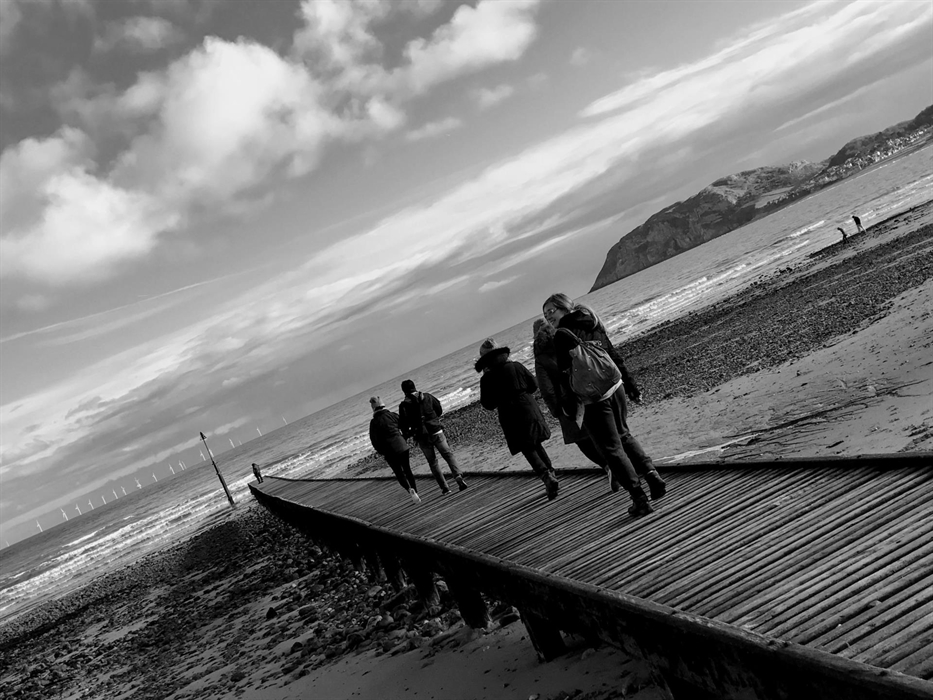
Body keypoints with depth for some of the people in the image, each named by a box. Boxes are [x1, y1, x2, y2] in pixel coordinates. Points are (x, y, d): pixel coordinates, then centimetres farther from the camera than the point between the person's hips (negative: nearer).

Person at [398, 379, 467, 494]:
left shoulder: (404, 405, -7)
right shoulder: (427, 396, 2)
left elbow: (404, 425, -11)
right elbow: (440, 411, 11)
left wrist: (405, 435, 7)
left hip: (422, 437, -1)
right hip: (436, 432, 1)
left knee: (432, 462, 12)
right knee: (448, 454, 9)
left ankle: (444, 487, 8)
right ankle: (458, 475, -15)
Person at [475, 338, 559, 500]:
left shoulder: (487, 379, -8)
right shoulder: (516, 366, 0)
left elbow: (488, 404, -3)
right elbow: (534, 385, 8)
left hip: (511, 416, -3)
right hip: (529, 408, 3)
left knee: (528, 450, 2)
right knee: (537, 444, 21)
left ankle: (547, 477, -16)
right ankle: (551, 473, 17)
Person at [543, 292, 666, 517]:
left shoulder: (562, 336, -11)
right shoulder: (594, 325, 10)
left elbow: (567, 373, -17)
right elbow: (616, 357, 14)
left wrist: (570, 408, -12)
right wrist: (631, 385, 19)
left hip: (593, 399, -7)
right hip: (615, 389, 7)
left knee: (612, 449, 4)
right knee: (623, 436, 26)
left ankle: (640, 500, 3)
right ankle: (654, 479, 20)